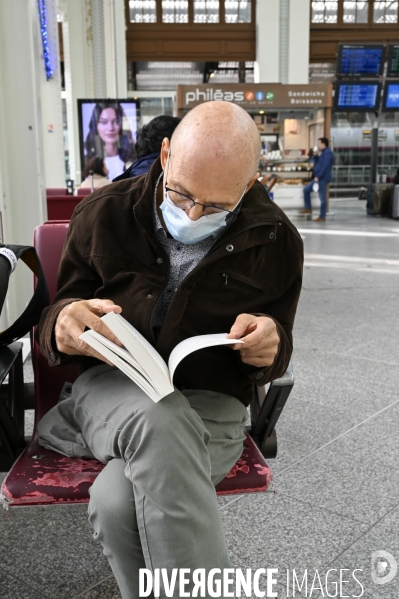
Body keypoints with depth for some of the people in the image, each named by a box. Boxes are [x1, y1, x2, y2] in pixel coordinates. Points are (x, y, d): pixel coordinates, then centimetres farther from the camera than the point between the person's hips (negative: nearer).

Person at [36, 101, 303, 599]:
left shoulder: (276, 241, 1)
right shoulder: (105, 214, 0)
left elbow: (274, 362, 12)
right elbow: (56, 316, 8)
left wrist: (270, 342, -14)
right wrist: (64, 324, -18)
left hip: (211, 405, 0)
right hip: (111, 387, 1)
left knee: (118, 500, -33)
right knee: (160, 425, -37)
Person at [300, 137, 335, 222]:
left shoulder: (327, 153, -12)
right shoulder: (323, 153, 19)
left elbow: (325, 166, -21)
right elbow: (317, 164, 24)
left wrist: (318, 176, -22)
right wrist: (315, 156, 11)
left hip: (323, 179, -11)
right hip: (319, 178, 11)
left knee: (322, 198, -7)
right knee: (306, 189, 15)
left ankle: (322, 217, -3)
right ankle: (308, 208, 20)